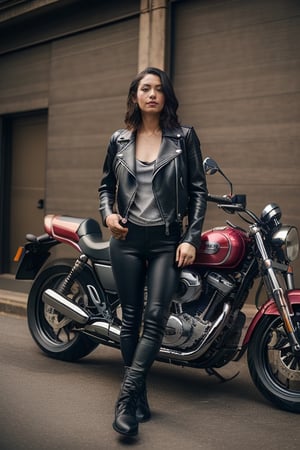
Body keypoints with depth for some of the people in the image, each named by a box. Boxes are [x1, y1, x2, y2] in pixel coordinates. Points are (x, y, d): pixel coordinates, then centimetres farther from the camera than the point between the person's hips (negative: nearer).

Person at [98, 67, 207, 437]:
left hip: (168, 240, -2)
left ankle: (126, 397, -11)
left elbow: (198, 191, 1)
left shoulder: (184, 137, 3)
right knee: (131, 318, 4)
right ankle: (140, 398, 14)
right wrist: (108, 213, -2)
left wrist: (191, 239, -7)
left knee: (155, 317, -13)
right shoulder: (119, 140, 9)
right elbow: (106, 185, 19)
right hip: (127, 238, 2)